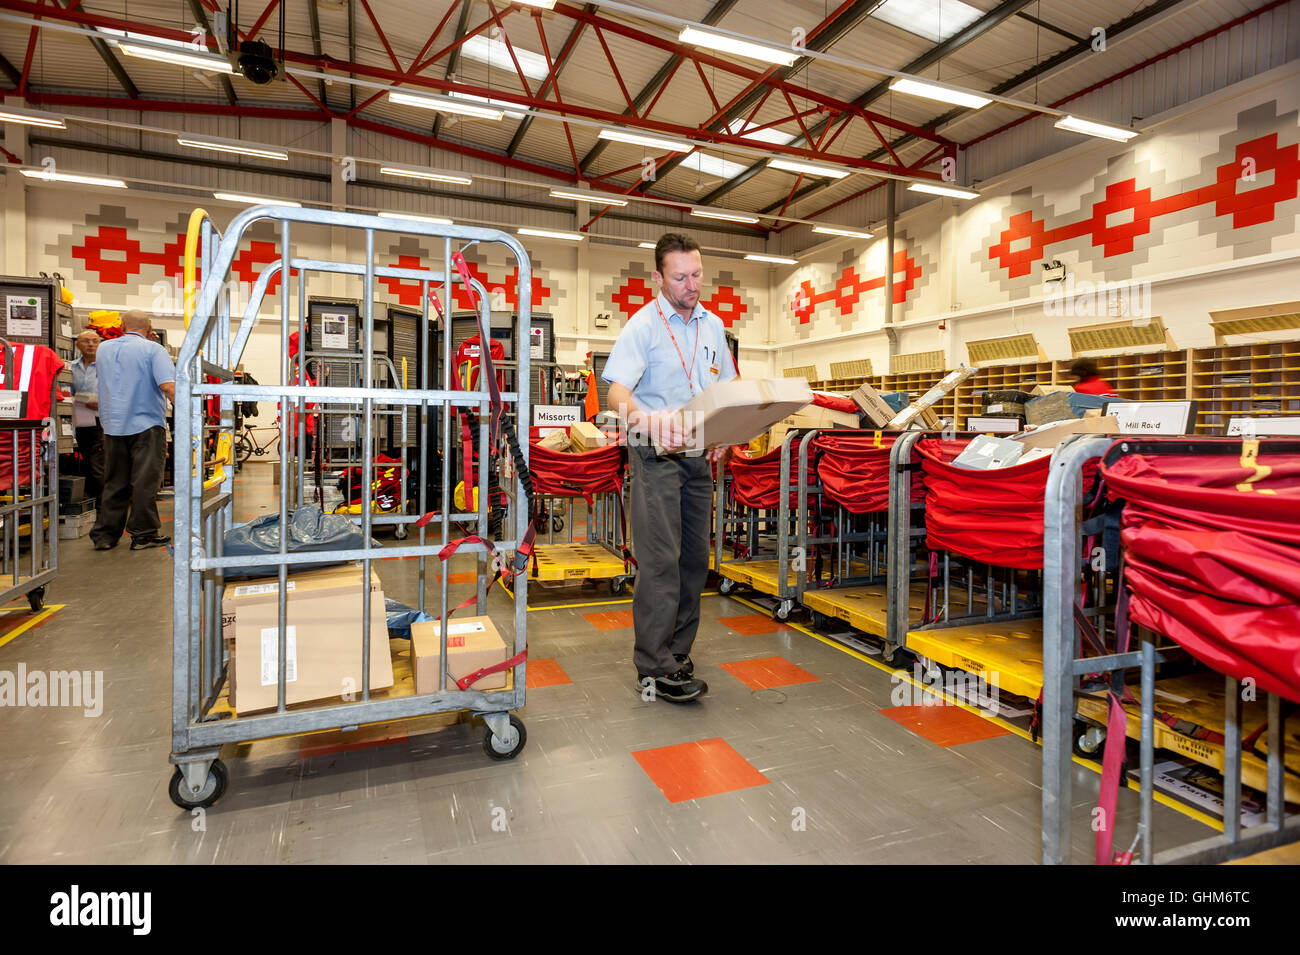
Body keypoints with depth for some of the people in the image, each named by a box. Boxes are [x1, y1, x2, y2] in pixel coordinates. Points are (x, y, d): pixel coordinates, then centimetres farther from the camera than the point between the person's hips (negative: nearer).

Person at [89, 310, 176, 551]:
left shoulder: (104, 349, 11)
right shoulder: (154, 350, -7)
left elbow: (105, 382, 24)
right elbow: (168, 386, -18)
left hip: (113, 425, 5)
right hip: (147, 424, -5)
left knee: (114, 482, 11)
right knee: (144, 481, -1)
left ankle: (105, 534, 14)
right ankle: (143, 534, 3)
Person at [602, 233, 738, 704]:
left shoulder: (713, 325, 14)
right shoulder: (642, 325, -6)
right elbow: (617, 391, -18)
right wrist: (644, 417, -40)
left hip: (699, 456, 7)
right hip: (655, 456, -6)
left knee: (694, 558, 9)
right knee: (660, 559, -10)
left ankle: (677, 651, 22)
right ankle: (654, 667, -3)